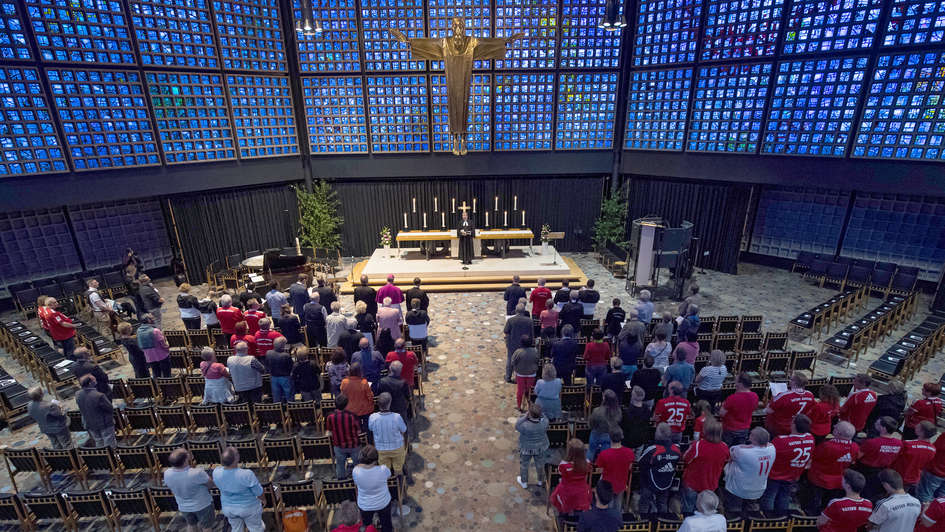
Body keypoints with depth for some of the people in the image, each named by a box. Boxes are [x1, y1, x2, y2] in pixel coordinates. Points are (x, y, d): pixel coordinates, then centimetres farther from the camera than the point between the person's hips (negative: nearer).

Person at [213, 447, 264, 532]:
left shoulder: (216, 473, -25)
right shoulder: (247, 474, -36)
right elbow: (259, 493, -20)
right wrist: (263, 499, 2)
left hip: (228, 508, 4)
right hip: (249, 507, -4)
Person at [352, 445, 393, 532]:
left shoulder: (356, 471, -30)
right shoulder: (383, 470, -32)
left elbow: (356, 483, -7)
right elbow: (388, 475, -7)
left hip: (365, 506, 1)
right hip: (383, 503, -1)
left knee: (366, 525, 32)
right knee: (386, 525, 29)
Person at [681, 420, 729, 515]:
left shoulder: (697, 445, -34)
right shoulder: (725, 448, -17)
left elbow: (686, 460, -18)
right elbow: (723, 465, 3)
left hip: (692, 484, -4)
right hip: (711, 486, 4)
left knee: (688, 511, 20)